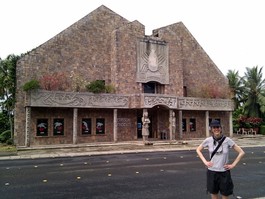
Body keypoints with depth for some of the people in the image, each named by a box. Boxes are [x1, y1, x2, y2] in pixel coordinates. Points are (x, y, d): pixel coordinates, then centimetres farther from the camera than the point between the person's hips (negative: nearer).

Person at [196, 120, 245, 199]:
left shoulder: (227, 140, -11)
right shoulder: (208, 140, -6)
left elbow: (241, 152, -3)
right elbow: (198, 150, 10)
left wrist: (233, 165, -7)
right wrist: (205, 161, 0)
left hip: (224, 172, -1)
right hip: (212, 172, 1)